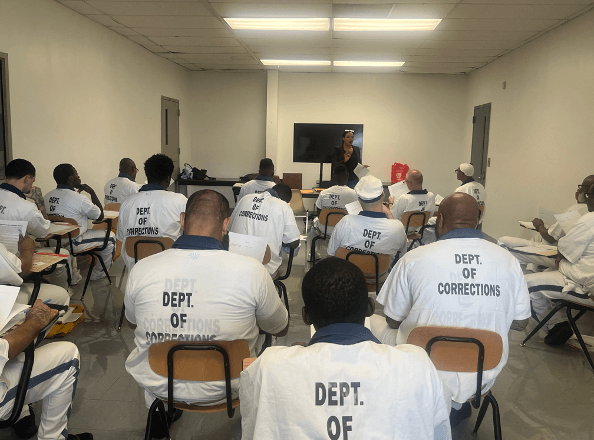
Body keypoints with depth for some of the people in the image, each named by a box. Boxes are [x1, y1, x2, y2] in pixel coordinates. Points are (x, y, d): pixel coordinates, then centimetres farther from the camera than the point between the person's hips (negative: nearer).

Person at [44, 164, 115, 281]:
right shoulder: (79, 199, -20)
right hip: (71, 244, -8)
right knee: (110, 237, 8)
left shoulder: (47, 196, 2)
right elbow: (100, 216, -6)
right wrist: (92, 192, -1)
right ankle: (98, 273, 22)